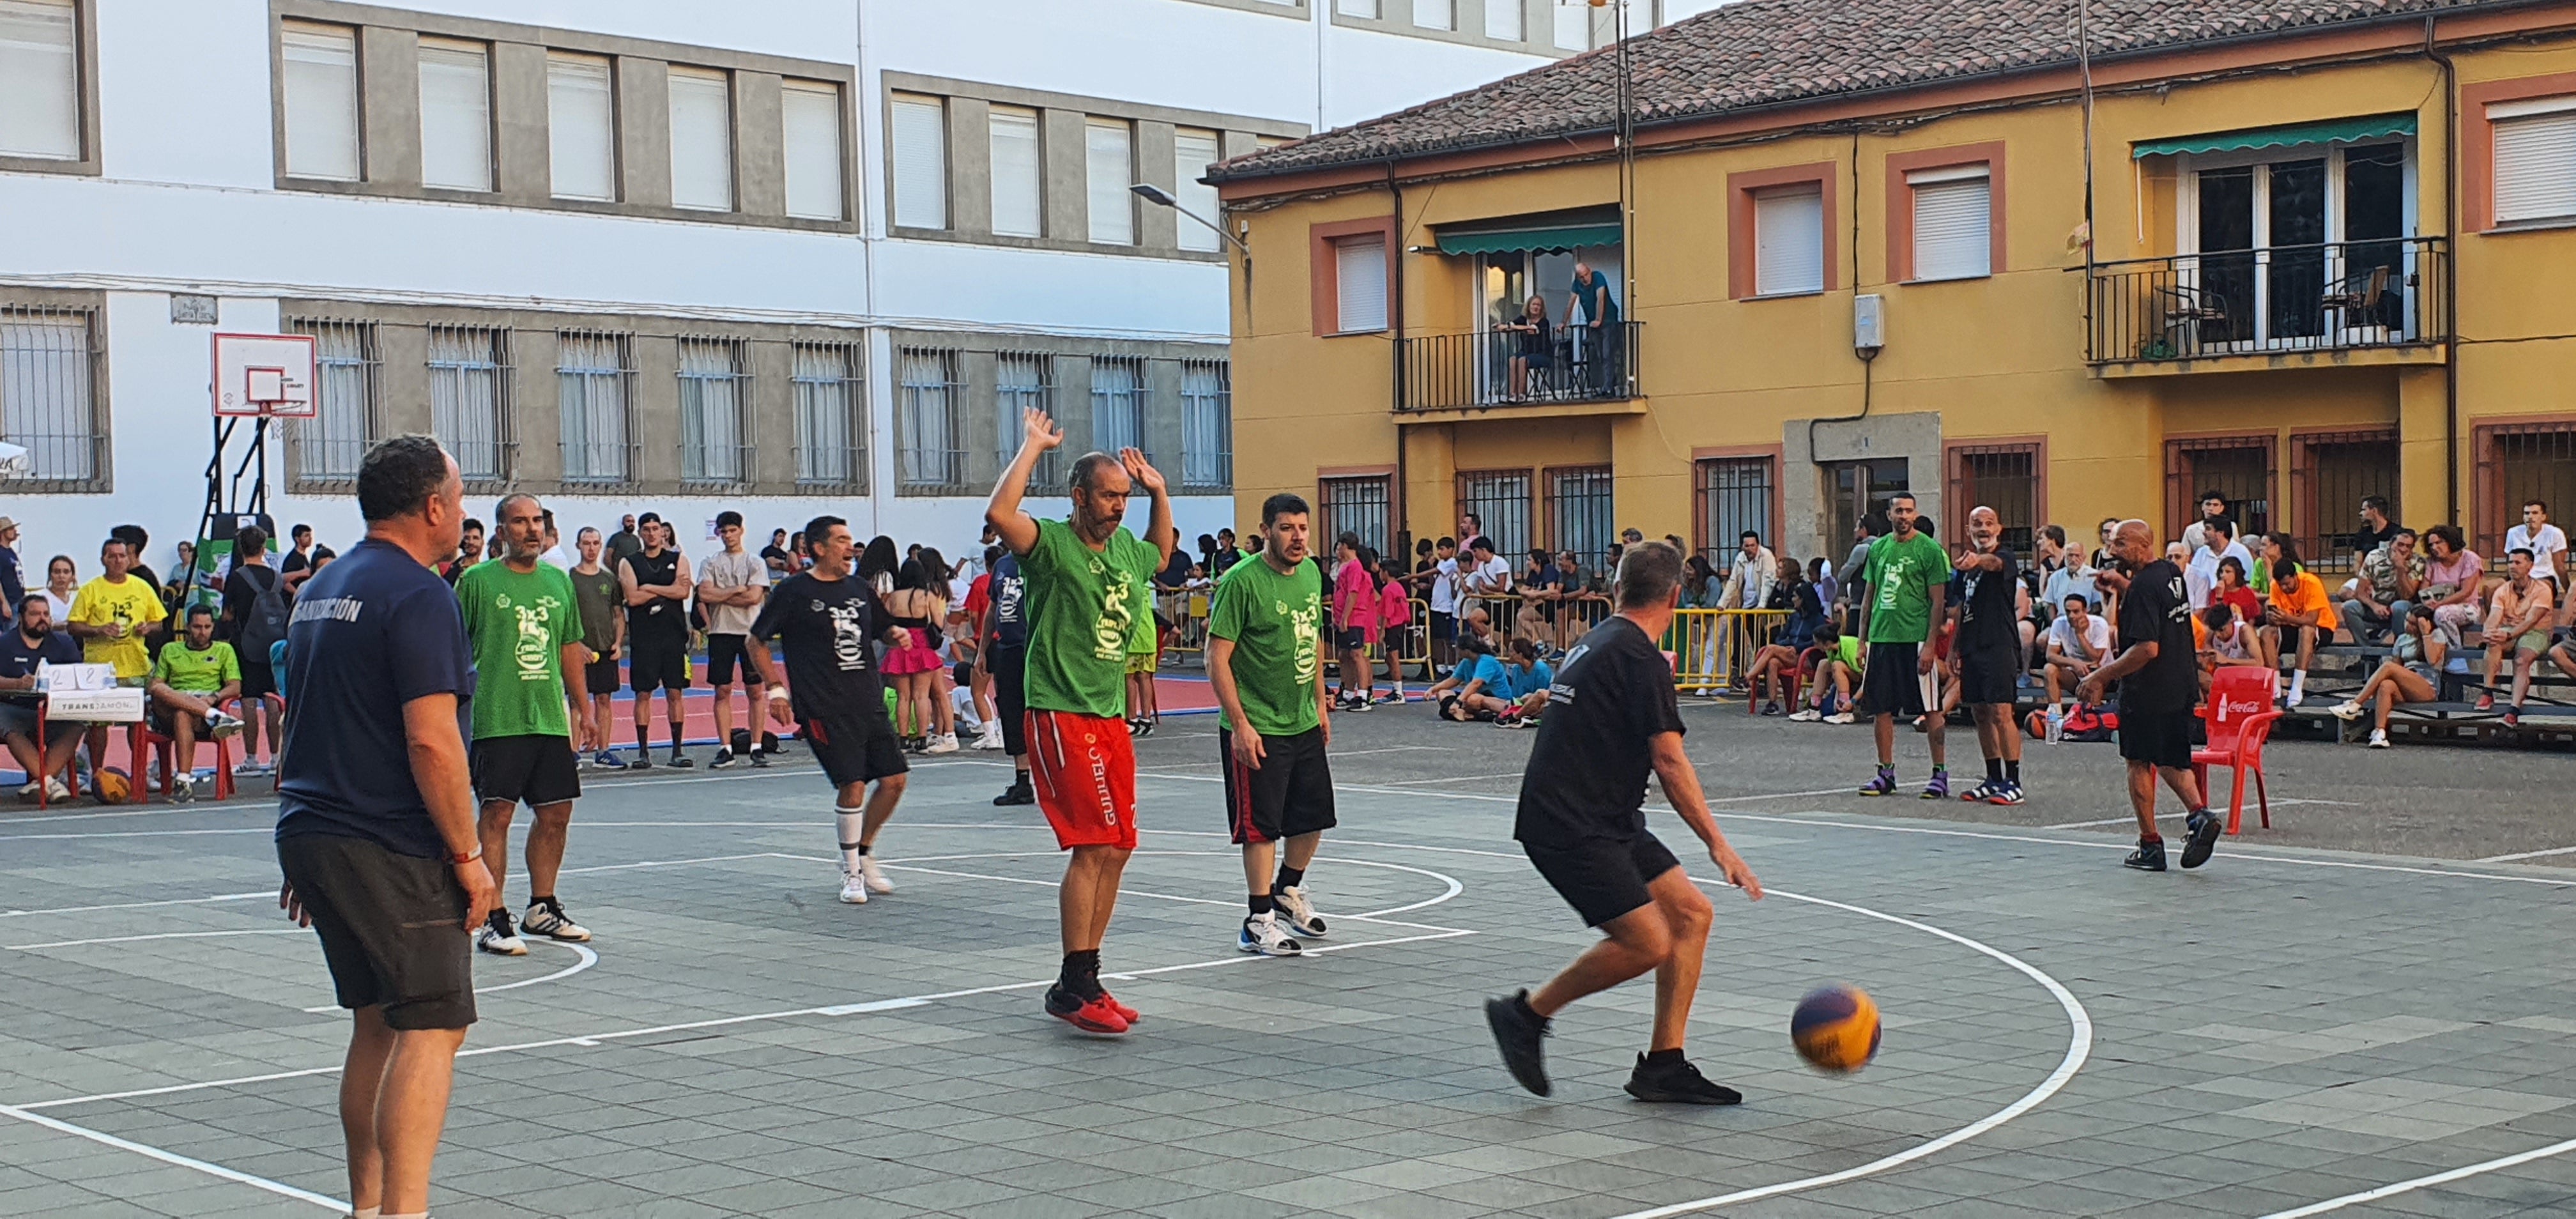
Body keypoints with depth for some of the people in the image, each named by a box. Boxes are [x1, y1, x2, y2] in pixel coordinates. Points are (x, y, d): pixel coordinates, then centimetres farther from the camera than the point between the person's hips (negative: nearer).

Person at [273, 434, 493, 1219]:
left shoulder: (320, 590, 16)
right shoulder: (417, 595, -13)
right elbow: (430, 741, -20)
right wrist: (468, 856, -14)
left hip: (311, 835, 9)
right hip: (392, 851, -9)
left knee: (377, 1022, 17)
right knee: (431, 1026, -8)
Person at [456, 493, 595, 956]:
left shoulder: (559, 581, 13)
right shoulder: (478, 580, -3)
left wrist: (582, 705, 20)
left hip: (552, 719, 6)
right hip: (497, 721, -6)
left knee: (556, 814, 10)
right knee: (496, 813, -7)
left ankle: (542, 908, 24)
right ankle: (493, 920, -3)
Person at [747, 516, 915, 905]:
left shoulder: (859, 588, 13)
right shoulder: (793, 592, -3)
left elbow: (884, 629, 27)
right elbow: (754, 641, 2)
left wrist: (897, 635, 3)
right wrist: (776, 689, -5)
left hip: (870, 704, 6)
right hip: (825, 709, -6)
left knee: (894, 779, 2)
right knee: (852, 785, -11)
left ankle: (865, 854, 24)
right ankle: (851, 870, 7)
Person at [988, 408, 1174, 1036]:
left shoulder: (1126, 550, 13)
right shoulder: (1052, 544, -9)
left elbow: (1162, 552, 38)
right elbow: (1000, 514, -30)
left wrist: (1159, 492, 24)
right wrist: (1033, 447, -18)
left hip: (1110, 718, 8)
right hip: (1061, 715, -8)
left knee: (1115, 852, 9)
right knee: (1092, 847, -14)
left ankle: (1086, 982, 18)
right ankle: (1072, 988, -9)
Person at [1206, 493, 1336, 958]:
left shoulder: (1311, 573, 6)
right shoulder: (1242, 582, -17)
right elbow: (1217, 657, -17)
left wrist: (1320, 703, 18)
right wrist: (1240, 724, -19)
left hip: (1305, 724, 7)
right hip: (1258, 728, -7)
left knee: (1313, 818, 16)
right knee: (1261, 826, -2)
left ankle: (1288, 892, 38)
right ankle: (1258, 924, 7)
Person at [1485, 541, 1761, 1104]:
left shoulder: (1599, 641, 14)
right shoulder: (1641, 659, -15)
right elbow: (1670, 762, -19)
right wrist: (1717, 843, -20)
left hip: (1604, 820, 10)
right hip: (1571, 826, -10)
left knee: (1691, 913, 5)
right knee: (1648, 942, -16)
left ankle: (1663, 1065, 7)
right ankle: (1528, 1013, 1)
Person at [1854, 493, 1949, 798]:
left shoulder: (1929, 549, -4)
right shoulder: (1878, 548, 13)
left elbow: (1937, 602, -7)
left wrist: (1929, 644, -14)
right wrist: (1862, 640, 11)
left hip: (1915, 638, -5)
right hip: (1881, 637, 6)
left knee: (1929, 709, -2)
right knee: (1881, 709, 7)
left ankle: (1940, 773, 4)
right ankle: (1886, 772, 17)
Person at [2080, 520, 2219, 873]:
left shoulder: (2144, 586, -20)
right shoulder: (2172, 573, 7)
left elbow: (2147, 648, -27)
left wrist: (2101, 676, -23)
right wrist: (2123, 587, 16)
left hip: (2147, 689, -8)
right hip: (2181, 685, 8)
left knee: (2139, 763, 5)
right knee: (2171, 761, 18)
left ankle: (2150, 845, 8)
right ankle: (2198, 813, -4)